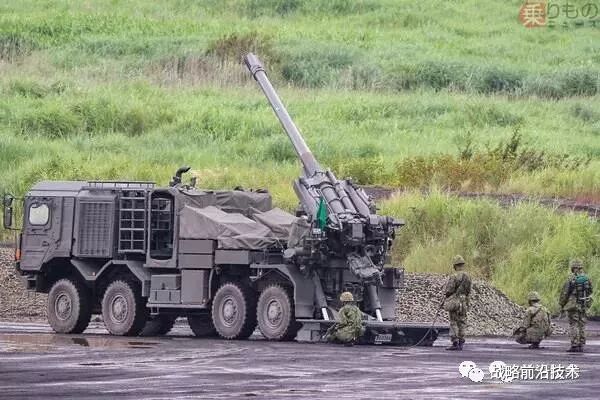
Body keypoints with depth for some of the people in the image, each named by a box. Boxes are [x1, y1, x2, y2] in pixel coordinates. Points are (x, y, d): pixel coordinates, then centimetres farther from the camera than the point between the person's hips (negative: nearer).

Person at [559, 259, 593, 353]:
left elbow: (564, 293, -10)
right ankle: (581, 346, 10)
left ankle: (574, 345, -7)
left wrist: (562, 304, 3)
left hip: (573, 305, -5)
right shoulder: (587, 279, 2)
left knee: (573, 325, -2)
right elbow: (590, 293, 10)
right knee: (582, 325, 10)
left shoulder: (571, 279, -14)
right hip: (583, 306, 5)